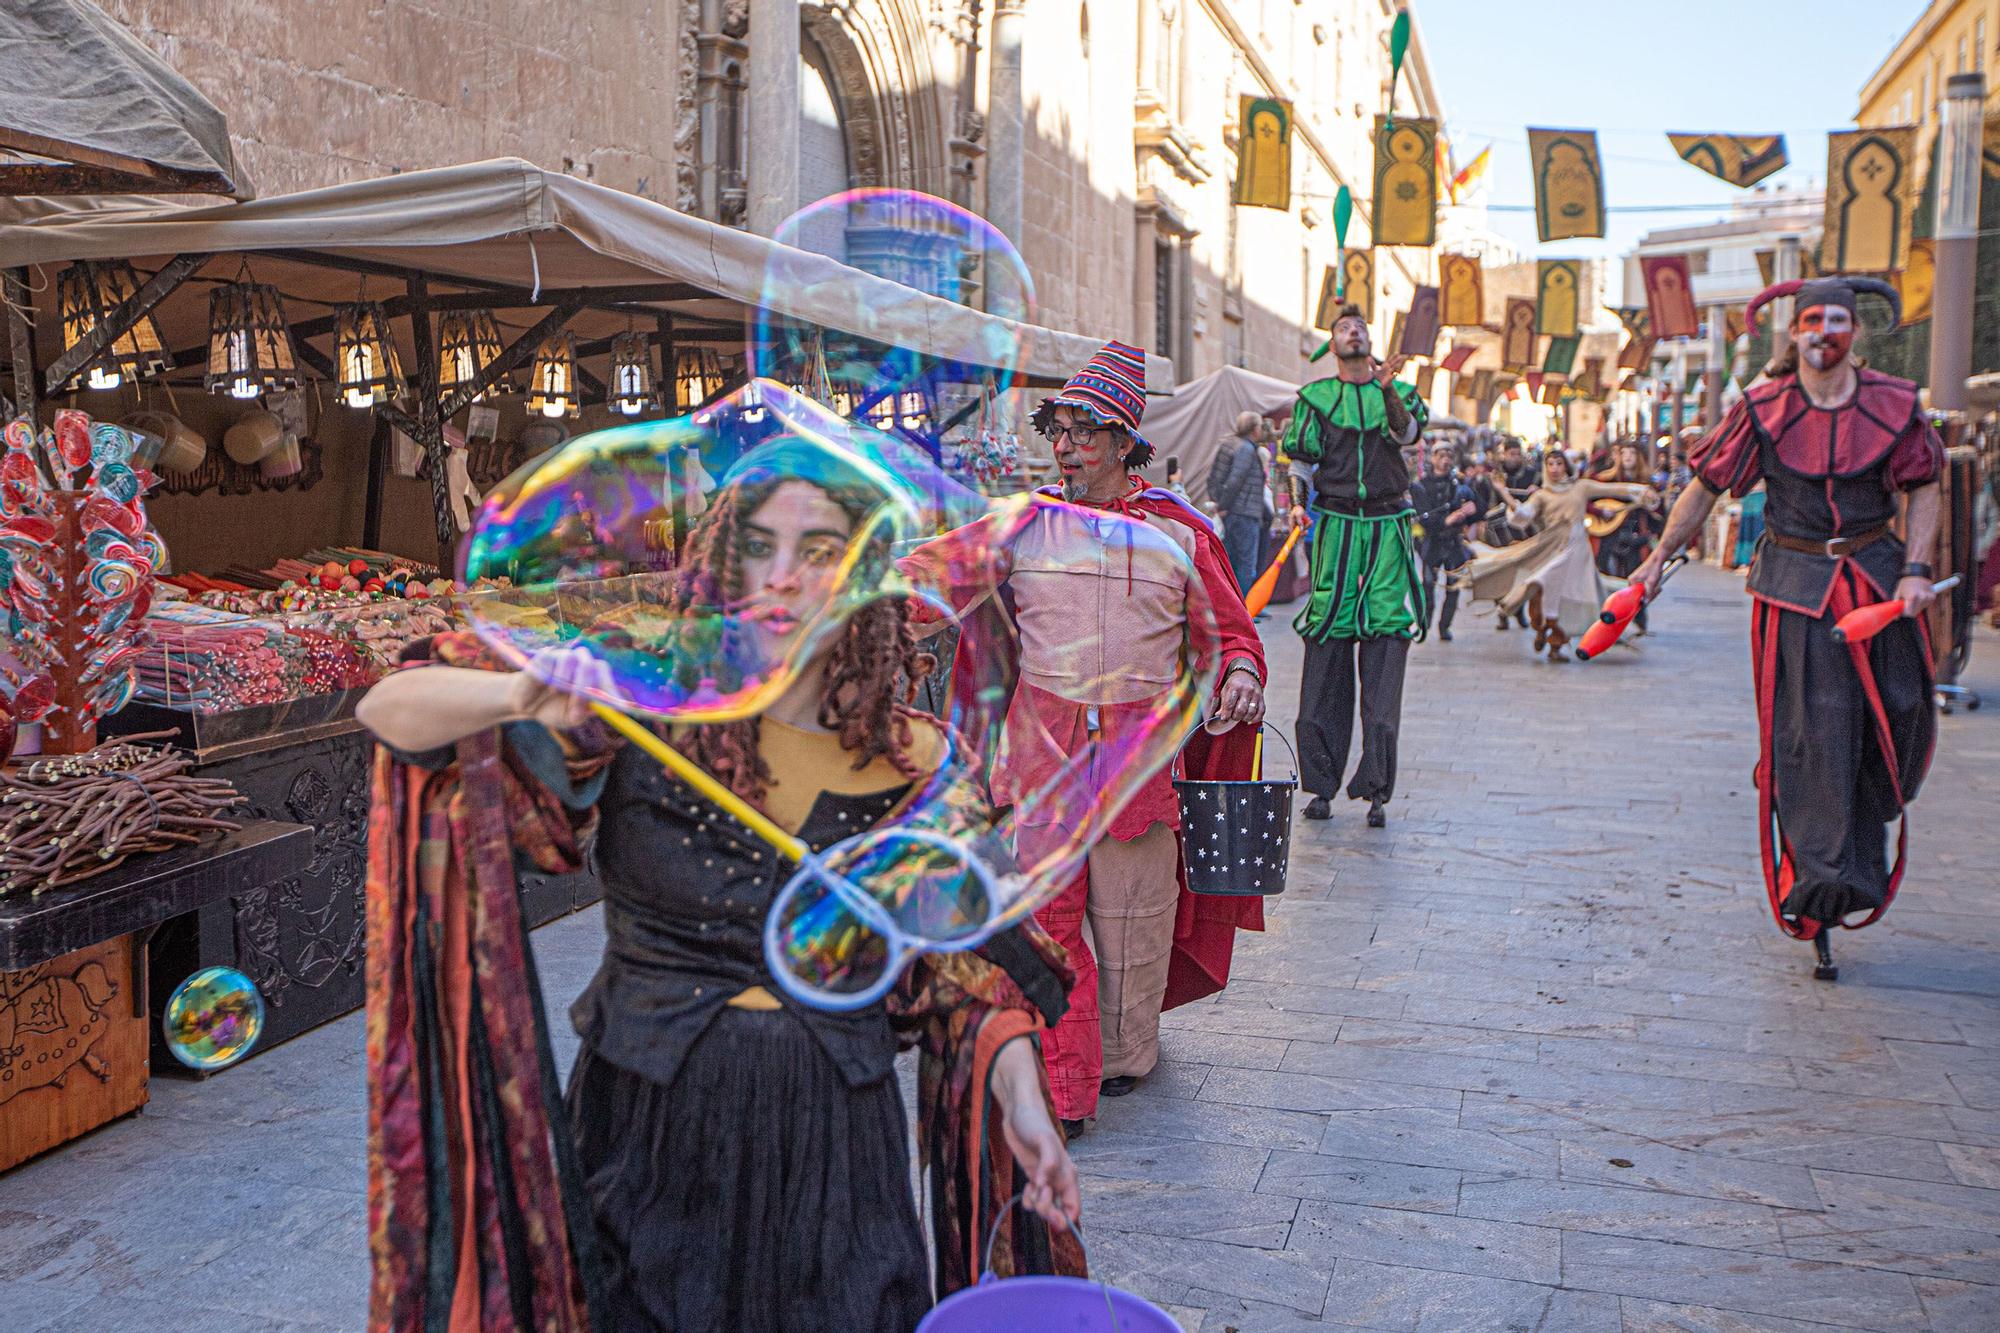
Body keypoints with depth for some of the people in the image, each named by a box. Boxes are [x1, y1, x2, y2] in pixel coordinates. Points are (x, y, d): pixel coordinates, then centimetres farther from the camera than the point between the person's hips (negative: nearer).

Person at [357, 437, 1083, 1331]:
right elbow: (390, 712, -12)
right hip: (647, 1125, -1)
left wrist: (1019, 1092, -12)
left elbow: (968, 956, 4)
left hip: (831, 1143, 1)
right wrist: (521, 694, -31)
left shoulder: (918, 763, -4)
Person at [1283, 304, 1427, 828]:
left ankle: (1376, 788, -6)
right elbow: (1302, 459, 12)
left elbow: (1408, 432, -7)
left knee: (1388, 632, -7)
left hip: (1389, 525, 0)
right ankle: (1321, 784, 1)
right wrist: (1298, 503, -2)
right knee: (1328, 633, -6)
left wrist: (1388, 390, -23)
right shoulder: (1315, 396, 13)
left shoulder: (1397, 392, 13)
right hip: (1336, 523, 0)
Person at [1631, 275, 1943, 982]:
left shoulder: (1894, 403, -1)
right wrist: (1659, 558, 3)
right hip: (1795, 580, -3)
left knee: (1899, 712, 2)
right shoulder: (1764, 408, -6)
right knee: (1812, 724, -7)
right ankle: (1820, 876, -2)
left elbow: (1922, 489, 7)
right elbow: (1706, 486, 1)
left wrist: (1915, 570, -5)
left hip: (1876, 573, 3)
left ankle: (1864, 848, 27)